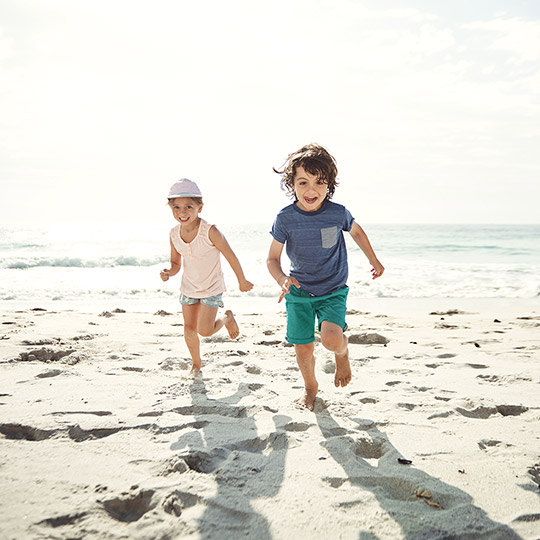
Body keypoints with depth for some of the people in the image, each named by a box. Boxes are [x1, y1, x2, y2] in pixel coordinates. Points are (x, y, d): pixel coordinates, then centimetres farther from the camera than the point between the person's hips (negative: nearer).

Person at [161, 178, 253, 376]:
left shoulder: (210, 231, -27)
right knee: (189, 329, 11)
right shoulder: (174, 233, -11)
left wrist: (242, 281, -4)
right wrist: (168, 272, -22)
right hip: (189, 287, 5)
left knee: (205, 330, -11)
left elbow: (230, 256, -15)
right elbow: (176, 264, 2)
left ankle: (228, 318, 21)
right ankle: (196, 363, 36)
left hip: (212, 288, -5)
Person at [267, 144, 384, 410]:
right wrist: (282, 279, -26)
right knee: (303, 349, 4)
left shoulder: (338, 213, -13)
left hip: (333, 291, -1)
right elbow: (272, 259, -5)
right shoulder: (286, 218, -14)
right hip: (299, 291, 1)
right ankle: (310, 386, 36)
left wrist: (374, 260, 22)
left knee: (331, 339, -23)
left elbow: (356, 231, 11)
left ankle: (342, 352, 15)